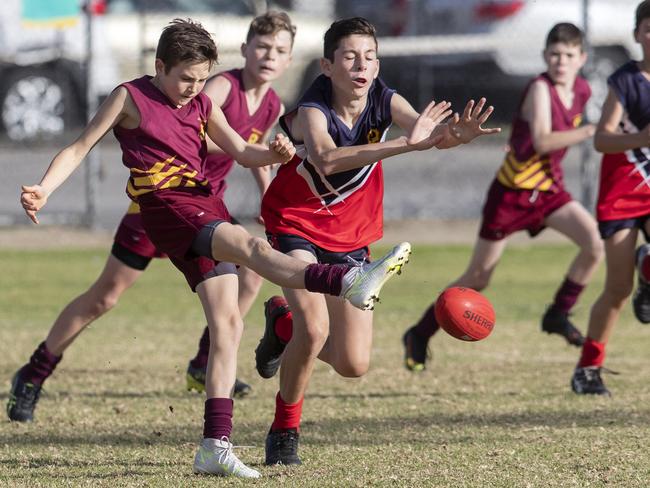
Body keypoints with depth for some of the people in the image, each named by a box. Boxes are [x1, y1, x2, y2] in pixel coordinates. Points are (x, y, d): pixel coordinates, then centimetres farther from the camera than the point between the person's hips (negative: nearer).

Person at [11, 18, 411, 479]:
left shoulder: (202, 104, 16)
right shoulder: (130, 98, 1)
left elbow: (243, 152, 13)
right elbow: (79, 149, 0)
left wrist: (274, 154, -10)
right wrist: (42, 191, -15)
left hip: (207, 205, 7)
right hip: (167, 208, -7)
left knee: (228, 324, -1)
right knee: (252, 246, -31)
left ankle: (216, 445, -2)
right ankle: (349, 280, -57)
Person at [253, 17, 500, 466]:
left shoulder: (385, 103, -15)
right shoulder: (313, 112, -27)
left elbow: (431, 132, -33)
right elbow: (326, 160, -49)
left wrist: (457, 135, -58)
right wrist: (406, 144, -59)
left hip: (350, 238, 4)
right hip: (296, 227, -4)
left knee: (354, 365, 0)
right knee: (315, 329, -25)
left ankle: (285, 324, 31)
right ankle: (285, 431, -1)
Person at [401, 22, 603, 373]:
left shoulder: (582, 90, 0)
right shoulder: (540, 88, -21)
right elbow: (542, 141, -36)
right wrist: (589, 132, -40)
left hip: (549, 189, 6)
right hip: (512, 189, -6)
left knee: (594, 243, -19)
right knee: (477, 279, 1)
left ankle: (558, 315, -1)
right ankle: (420, 334, 19)